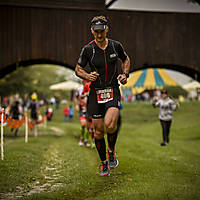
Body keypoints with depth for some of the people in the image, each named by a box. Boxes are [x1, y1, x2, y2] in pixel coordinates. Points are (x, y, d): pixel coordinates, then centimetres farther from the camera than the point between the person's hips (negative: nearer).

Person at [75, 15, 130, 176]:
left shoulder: (116, 46, -1)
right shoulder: (88, 49, -4)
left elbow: (126, 60, 19)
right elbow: (78, 69, 6)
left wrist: (125, 74, 1)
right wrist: (87, 76, -15)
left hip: (113, 91, -1)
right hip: (96, 92, 1)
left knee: (110, 124, -23)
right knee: (98, 130, 4)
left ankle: (112, 151, 6)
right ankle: (104, 163, 23)